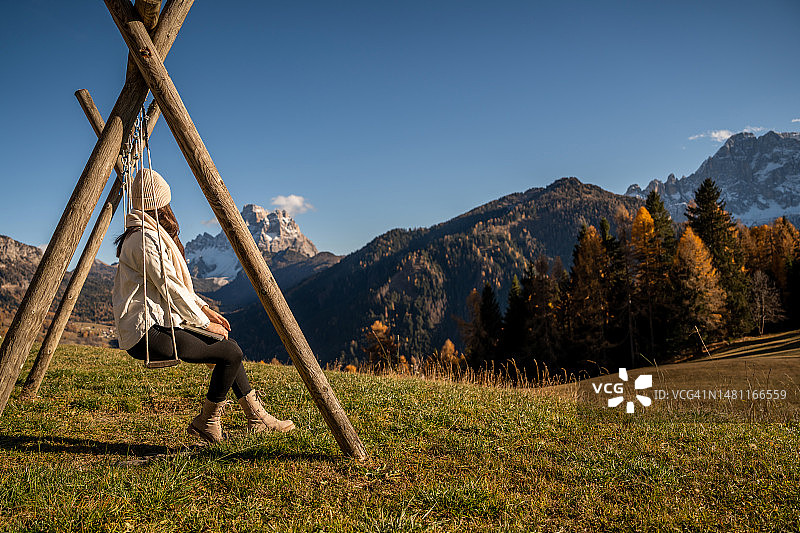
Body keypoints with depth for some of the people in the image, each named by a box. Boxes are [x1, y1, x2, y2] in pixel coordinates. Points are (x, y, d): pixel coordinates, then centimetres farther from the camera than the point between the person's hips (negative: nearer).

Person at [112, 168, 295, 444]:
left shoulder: (147, 233, 17)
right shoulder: (145, 238, -16)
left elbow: (175, 283, 21)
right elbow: (170, 288, -18)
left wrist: (205, 309, 13)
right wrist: (204, 323, -9)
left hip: (155, 324, 11)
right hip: (147, 334, -11)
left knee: (228, 348, 12)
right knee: (231, 353, -14)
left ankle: (256, 416, 16)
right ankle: (207, 421, 2)